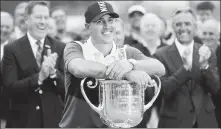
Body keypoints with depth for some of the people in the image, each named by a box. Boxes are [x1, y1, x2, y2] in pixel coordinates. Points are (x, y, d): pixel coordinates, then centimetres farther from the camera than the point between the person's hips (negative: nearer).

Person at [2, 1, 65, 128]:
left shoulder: (60, 48, 3)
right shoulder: (12, 49, -3)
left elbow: (67, 88, 0)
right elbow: (10, 88, -10)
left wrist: (53, 72, -19)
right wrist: (39, 77, -23)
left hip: (54, 119, 2)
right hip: (23, 121, -2)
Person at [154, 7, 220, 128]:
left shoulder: (206, 53, 3)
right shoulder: (162, 55, -6)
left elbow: (215, 89, -3)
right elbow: (164, 91, -13)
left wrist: (205, 65, -19)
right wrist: (185, 67, -25)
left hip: (204, 121, 3)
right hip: (174, 122, -2)